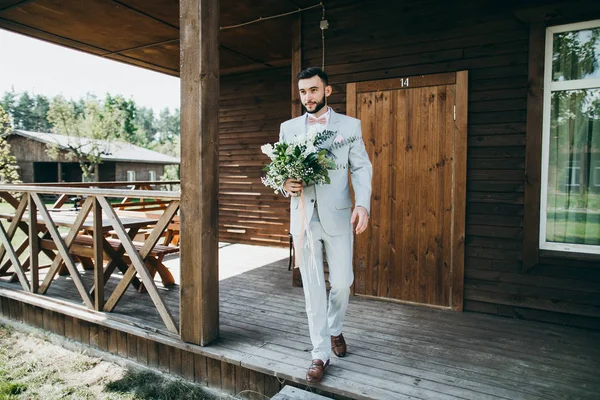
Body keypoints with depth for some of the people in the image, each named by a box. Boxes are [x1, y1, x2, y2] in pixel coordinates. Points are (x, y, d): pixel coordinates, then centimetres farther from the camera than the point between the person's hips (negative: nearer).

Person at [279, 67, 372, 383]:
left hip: (338, 217, -1)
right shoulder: (288, 128, 8)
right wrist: (286, 185, -12)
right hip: (303, 218, 1)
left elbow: (361, 168, 1)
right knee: (313, 289, 5)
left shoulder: (350, 125, 3)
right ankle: (320, 354, 19)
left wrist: (362, 204, -14)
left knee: (342, 282, 7)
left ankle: (334, 330, 38)